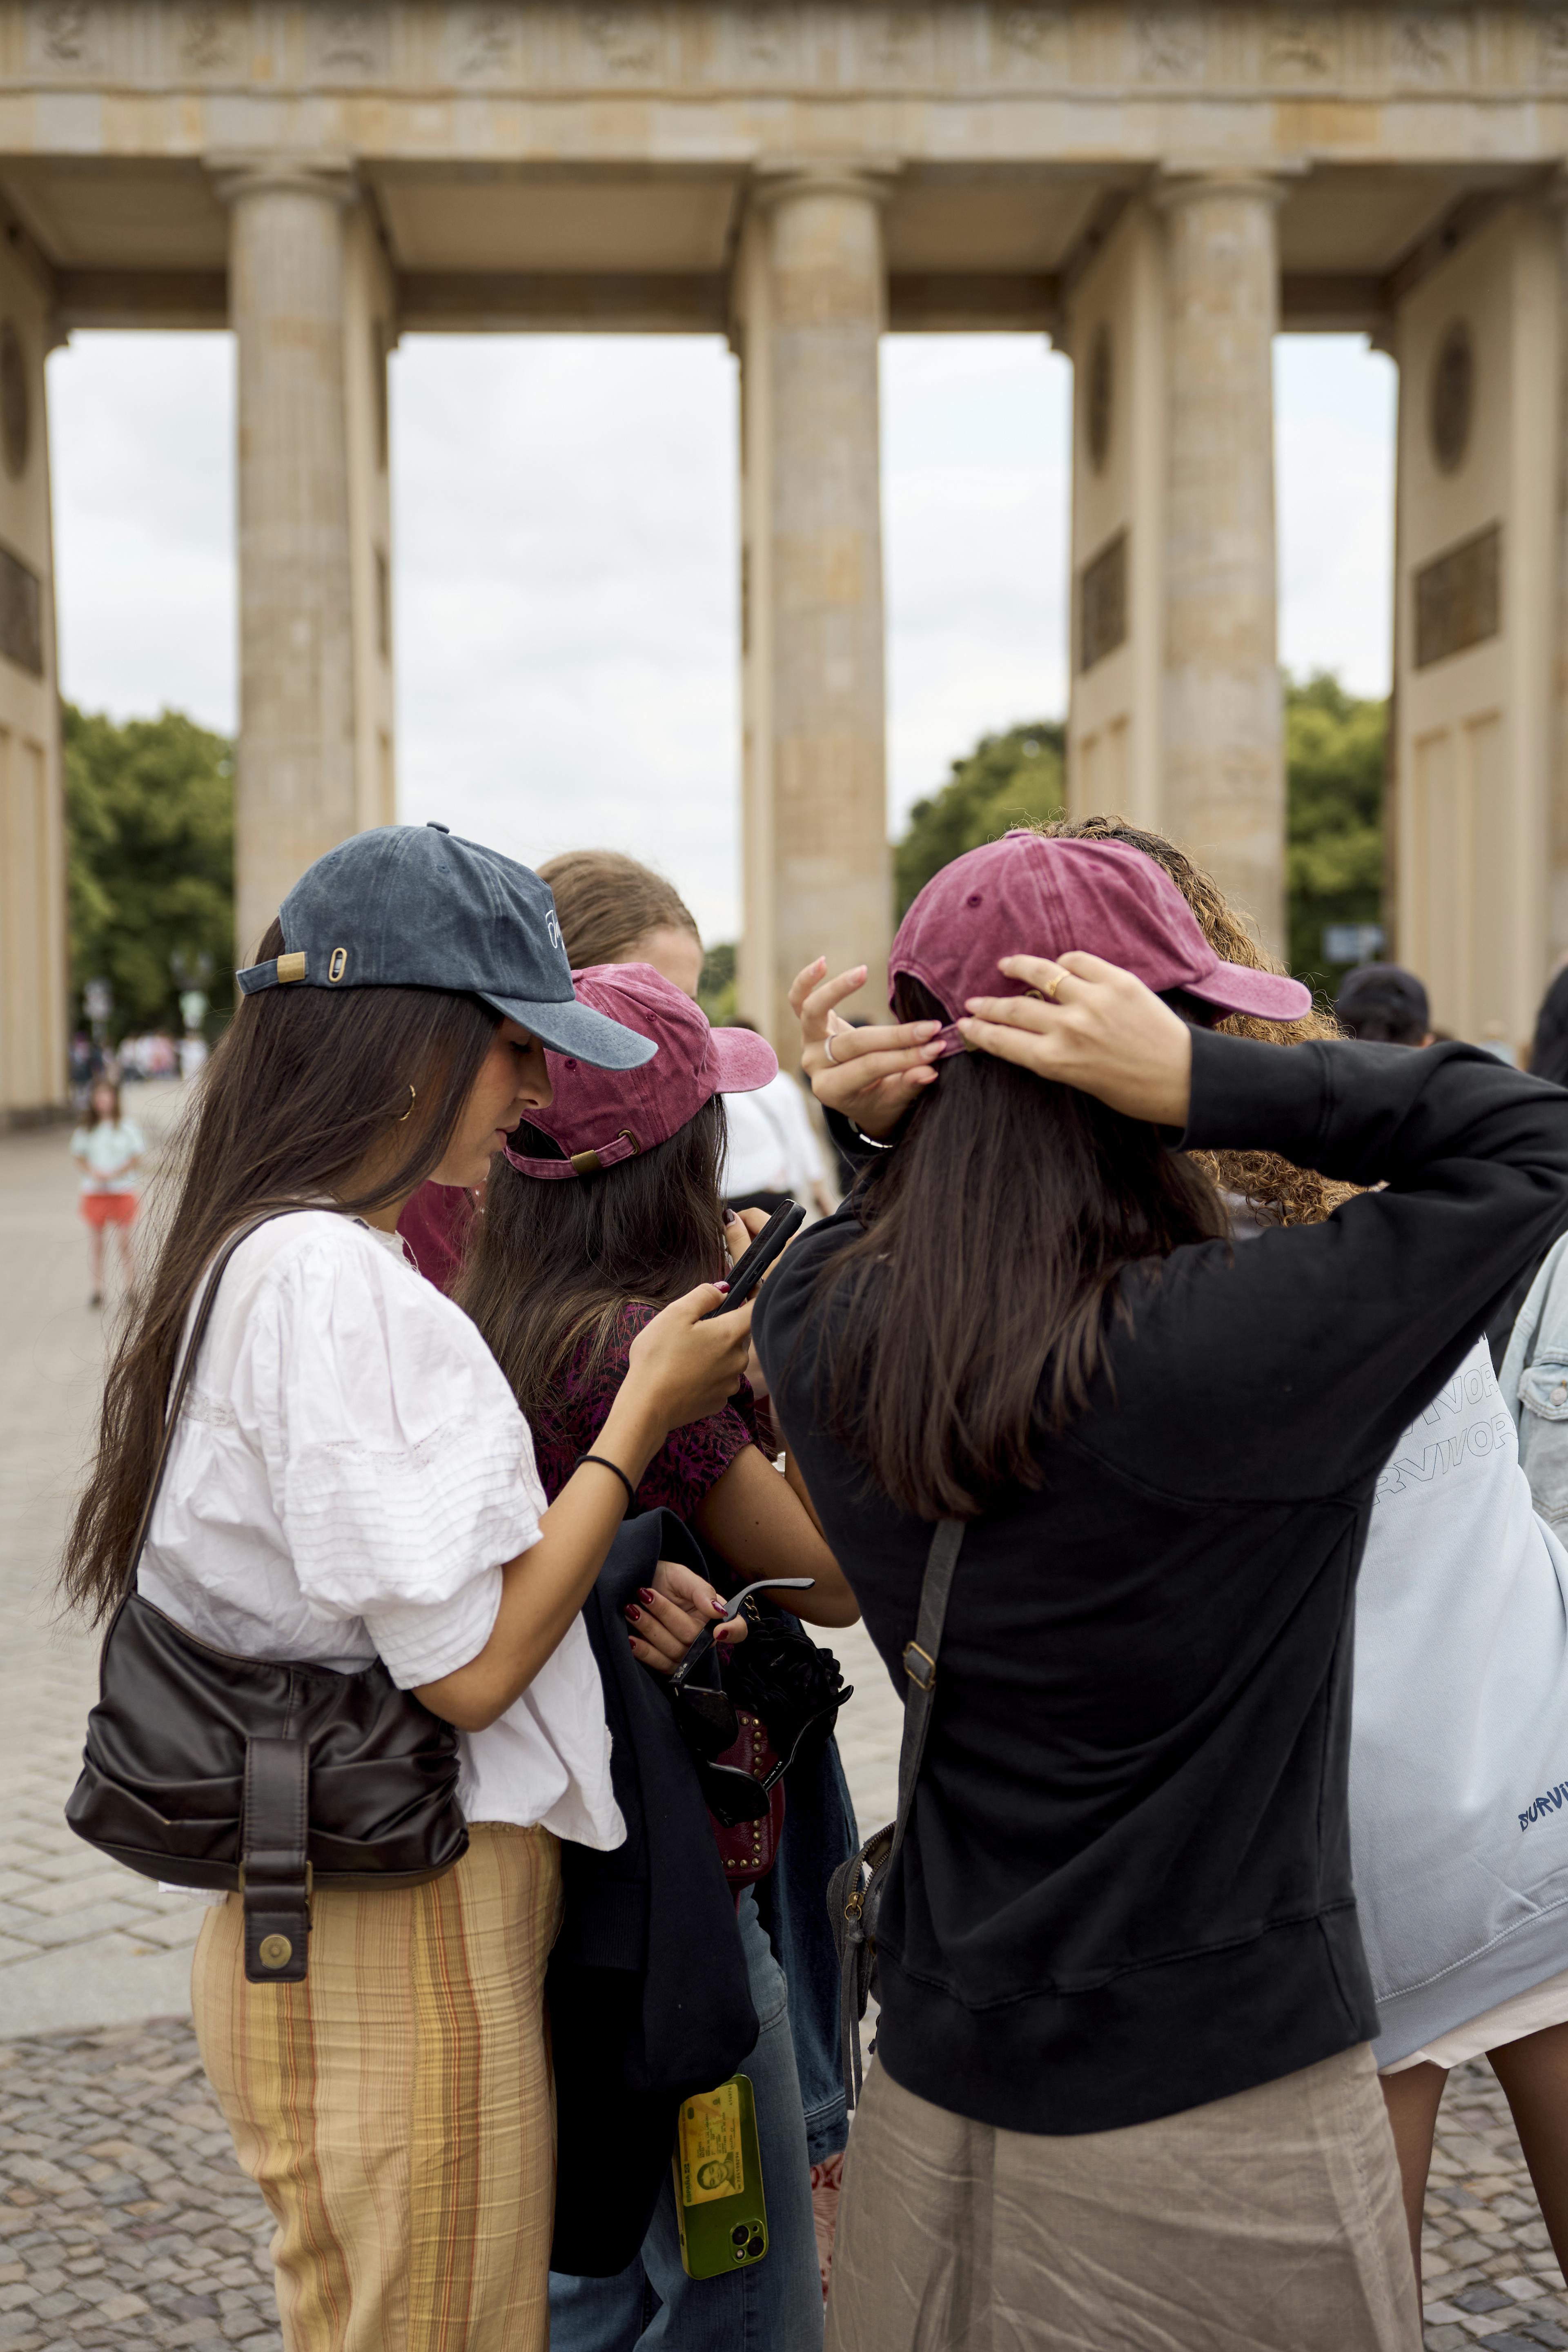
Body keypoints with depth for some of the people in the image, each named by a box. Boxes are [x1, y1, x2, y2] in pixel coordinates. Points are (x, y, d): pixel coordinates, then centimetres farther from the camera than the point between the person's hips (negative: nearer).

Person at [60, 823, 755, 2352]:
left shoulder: (270, 1256, 9)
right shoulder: (335, 1280, -22)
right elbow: (468, 1664, -21)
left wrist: (608, 1585, 2)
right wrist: (645, 1410, -13)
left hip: (319, 1919, 10)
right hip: (405, 1940, -10)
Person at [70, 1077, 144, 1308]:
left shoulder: (126, 1125, -2)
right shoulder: (86, 1128, 7)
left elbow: (139, 1155, -4)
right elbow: (78, 1155, 9)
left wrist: (115, 1174, -14)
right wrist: (92, 1172, -11)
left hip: (123, 1191, -3)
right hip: (94, 1191, 3)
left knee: (124, 1241, -3)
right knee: (95, 1241, 5)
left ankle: (131, 1289, 8)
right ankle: (97, 1291, 12)